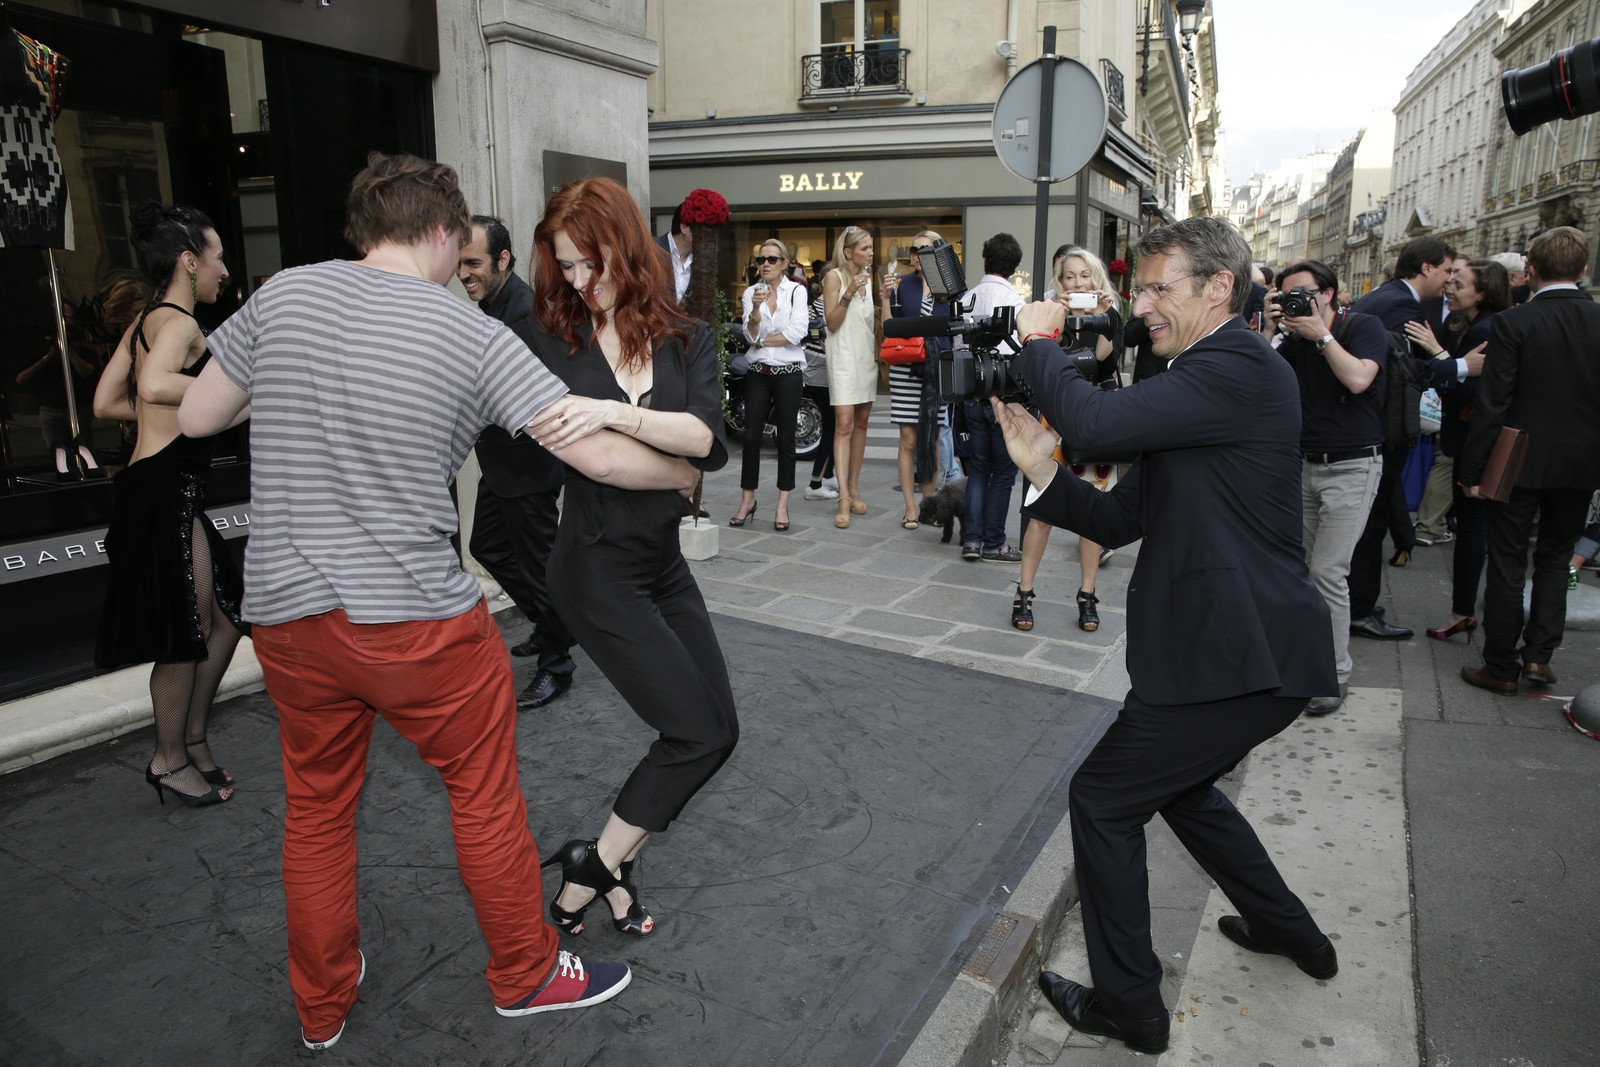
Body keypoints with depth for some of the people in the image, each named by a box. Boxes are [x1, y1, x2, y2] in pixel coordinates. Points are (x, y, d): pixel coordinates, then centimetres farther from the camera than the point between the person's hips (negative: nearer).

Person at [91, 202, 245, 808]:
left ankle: (193, 738, 27)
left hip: (167, 491, 10)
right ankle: (171, 761, 15)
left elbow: (106, 403, 18)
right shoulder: (178, 321, -11)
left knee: (226, 613, 15)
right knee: (187, 630, 0)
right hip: (164, 491, -10)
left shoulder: (144, 323, 18)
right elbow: (155, 386, -31)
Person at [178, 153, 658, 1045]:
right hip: (417, 618, -4)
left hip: (286, 612, 5)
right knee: (487, 796, 15)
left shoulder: (282, 294, 1)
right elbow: (599, 455, -12)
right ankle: (526, 974, 33)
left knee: (317, 807, 21)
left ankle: (322, 1005, 41)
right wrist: (682, 471, 7)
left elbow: (196, 418, 9)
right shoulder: (477, 336, -9)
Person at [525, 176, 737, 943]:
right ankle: (592, 869, 11)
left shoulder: (686, 343, 0)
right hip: (597, 568, -5)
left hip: (663, 560, 5)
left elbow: (707, 439, -18)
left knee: (714, 729, 6)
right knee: (701, 732, -9)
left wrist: (613, 413, -31)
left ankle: (601, 869, 23)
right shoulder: (556, 348, -4)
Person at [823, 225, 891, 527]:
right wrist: (848, 294, -22)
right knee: (844, 425, -13)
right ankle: (844, 500, -15)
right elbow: (832, 323, -11)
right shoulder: (834, 277, -6)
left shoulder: (869, 276, 13)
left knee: (861, 423, 9)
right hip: (844, 356, -6)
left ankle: (854, 488, 18)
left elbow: (879, 317, 10)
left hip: (867, 355, 7)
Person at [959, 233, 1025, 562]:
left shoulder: (967, 298, 6)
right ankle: (993, 544, 9)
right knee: (1004, 472, 4)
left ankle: (972, 539, 12)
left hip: (971, 395, 6)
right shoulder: (1012, 300, -12)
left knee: (978, 468, 13)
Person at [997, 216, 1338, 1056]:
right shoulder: (1195, 383, 14)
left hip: (1242, 655, -10)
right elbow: (1120, 520, 10)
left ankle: (1127, 1005, 19)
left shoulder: (1238, 367, -17)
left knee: (1102, 799, 1)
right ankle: (1290, 932, 48)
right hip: (1246, 645, 10)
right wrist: (1041, 469, -6)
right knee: (1176, 785, 28)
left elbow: (1093, 421, -30)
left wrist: (1039, 341, -12)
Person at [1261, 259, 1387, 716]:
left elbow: (1358, 379, -23)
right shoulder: (1295, 338, 7)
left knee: (1328, 571, -10)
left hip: (1352, 467, -5)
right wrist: (1270, 329, -11)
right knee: (1301, 567, 5)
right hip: (1306, 464, 5)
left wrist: (1322, 334, -18)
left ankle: (1336, 673, 1)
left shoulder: (1364, 327, -6)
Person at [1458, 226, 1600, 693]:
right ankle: (1539, 654, 19)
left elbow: (1492, 403, -15)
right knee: (1556, 558, 19)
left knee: (1507, 564, 5)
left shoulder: (1512, 322, -13)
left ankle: (1500, 667, 12)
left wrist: (1473, 468, -8)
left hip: (1520, 462, -3)